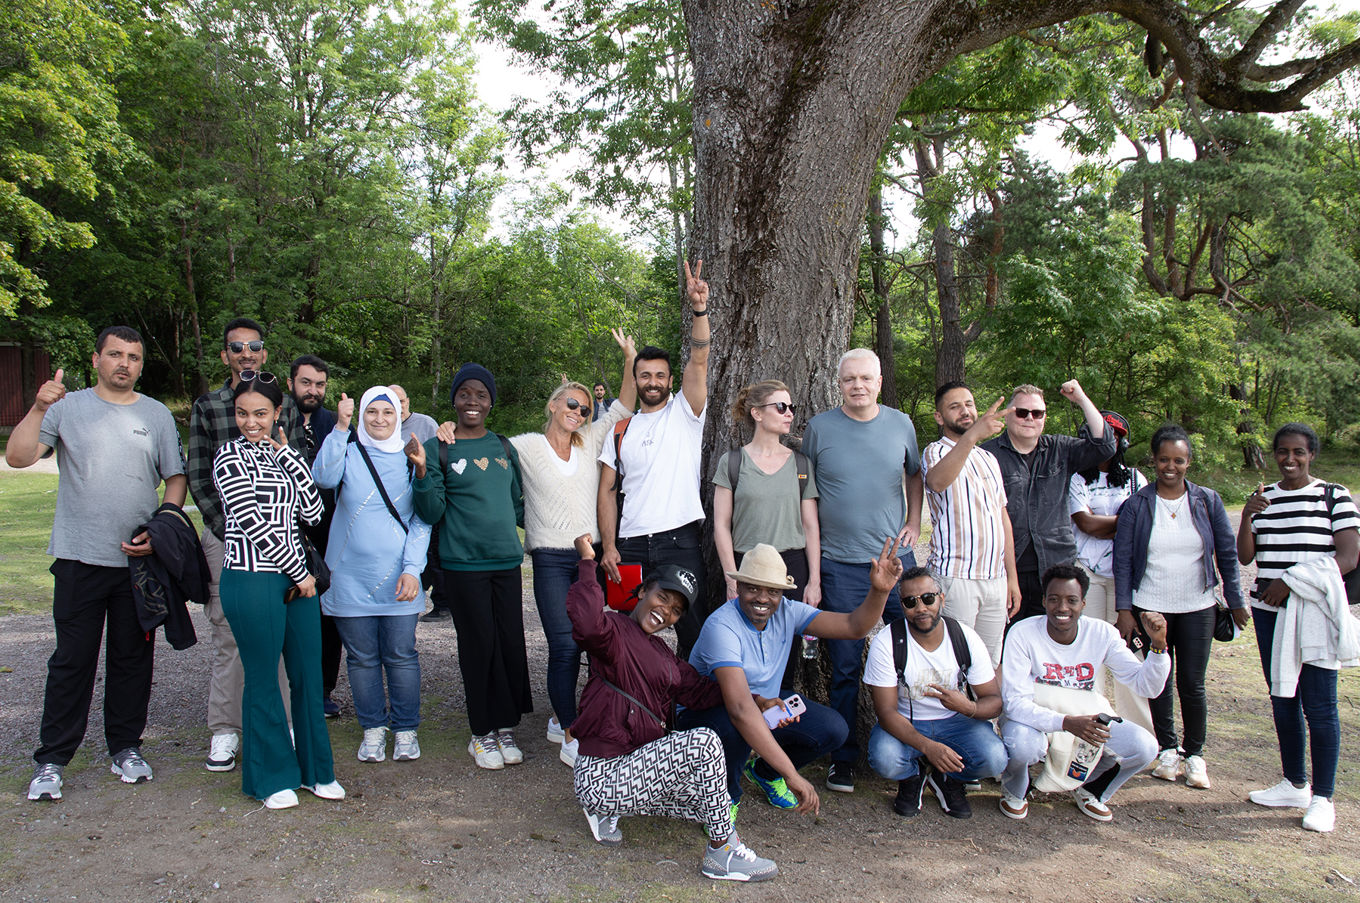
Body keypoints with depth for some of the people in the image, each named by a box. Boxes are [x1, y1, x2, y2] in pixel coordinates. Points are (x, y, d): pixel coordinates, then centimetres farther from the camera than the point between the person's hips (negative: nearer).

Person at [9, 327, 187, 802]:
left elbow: (176, 478, 9)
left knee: (133, 657, 10)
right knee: (72, 660, 1)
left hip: (140, 559, 2)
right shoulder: (68, 407, 3)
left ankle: (125, 748, 22)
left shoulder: (157, 415, 9)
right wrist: (38, 409, -20)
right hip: (79, 557, -2)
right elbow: (17, 456, -6)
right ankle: (50, 760, 12)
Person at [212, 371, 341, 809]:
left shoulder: (280, 456, 15)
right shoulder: (231, 458, -4)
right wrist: (299, 573, -6)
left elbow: (312, 511, 2)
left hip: (297, 576, 6)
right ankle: (272, 778, 18)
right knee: (263, 681, 3)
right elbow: (254, 526, -11)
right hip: (252, 580, -6)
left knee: (309, 675, 9)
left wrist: (287, 452, -1)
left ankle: (315, 769, 23)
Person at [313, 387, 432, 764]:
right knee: (362, 658, 8)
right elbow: (323, 478, -19)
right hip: (351, 579, 0)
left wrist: (412, 569, -9)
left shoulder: (409, 460, 5)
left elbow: (421, 520, 2)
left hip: (398, 578, 0)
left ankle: (406, 729, 17)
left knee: (401, 655, 2)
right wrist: (341, 428, -26)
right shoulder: (349, 454, 3)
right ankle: (373, 727, 23)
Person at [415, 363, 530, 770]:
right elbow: (431, 513, -6)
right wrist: (423, 472, -19)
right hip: (463, 563, -4)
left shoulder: (504, 446, 13)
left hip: (506, 558, 4)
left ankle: (506, 727, 18)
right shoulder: (438, 448, 0)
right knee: (478, 645, 0)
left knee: (511, 642, 3)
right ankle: (482, 734, 14)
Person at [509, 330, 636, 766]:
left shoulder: (591, 442, 11)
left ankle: (561, 718, 25)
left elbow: (623, 408, 9)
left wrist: (630, 358, 2)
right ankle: (569, 739, -2)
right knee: (565, 646, -12)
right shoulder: (526, 447, 2)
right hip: (551, 560, -4)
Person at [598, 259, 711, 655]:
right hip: (630, 546, 3)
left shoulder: (684, 412, 6)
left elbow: (699, 362, -10)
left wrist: (700, 309, -25)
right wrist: (608, 547, -2)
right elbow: (607, 493, 10)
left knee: (694, 630, -1)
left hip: (681, 540, -2)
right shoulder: (621, 430, 13)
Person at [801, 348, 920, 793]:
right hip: (841, 564, -2)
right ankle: (844, 757, 16)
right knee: (845, 667, 3)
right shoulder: (820, 427, -1)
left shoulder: (900, 424, 6)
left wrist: (914, 521, 9)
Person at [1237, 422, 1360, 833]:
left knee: (1319, 706, -2)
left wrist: (1294, 582, -15)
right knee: (1282, 699, 12)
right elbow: (1245, 556, 5)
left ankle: (1323, 798, 9)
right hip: (1269, 612, 5)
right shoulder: (1264, 498, 11)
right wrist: (1247, 515, -11)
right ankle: (1295, 785, 24)